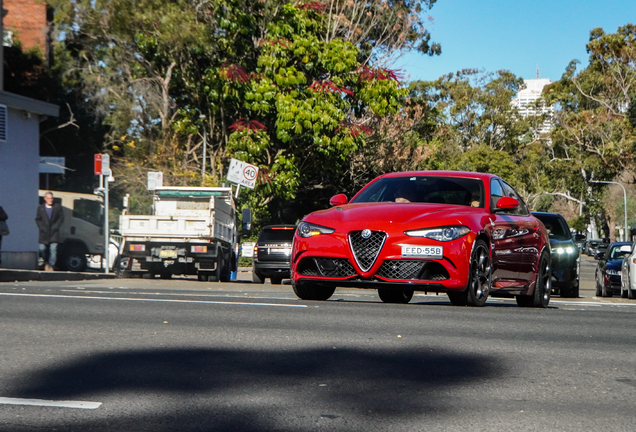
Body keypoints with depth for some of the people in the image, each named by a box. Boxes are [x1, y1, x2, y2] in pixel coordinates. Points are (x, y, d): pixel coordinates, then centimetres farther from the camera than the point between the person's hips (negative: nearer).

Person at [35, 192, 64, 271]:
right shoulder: (40, 208, 8)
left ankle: (51, 266, -5)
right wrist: (41, 228, -4)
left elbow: (61, 218, 5)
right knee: (42, 248, 2)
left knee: (53, 249, -10)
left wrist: (55, 227, -5)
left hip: (54, 232, -1)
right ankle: (46, 263, 27)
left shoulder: (58, 207, 5)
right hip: (44, 233, 1)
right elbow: (37, 219, 9)